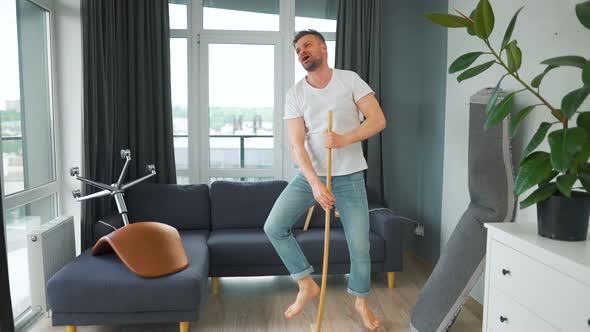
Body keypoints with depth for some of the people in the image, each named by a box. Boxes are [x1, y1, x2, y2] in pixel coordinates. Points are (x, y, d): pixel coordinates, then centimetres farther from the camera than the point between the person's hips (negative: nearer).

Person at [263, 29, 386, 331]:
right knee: (274, 228, -8)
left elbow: (378, 120, -11)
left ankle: (361, 301, 28)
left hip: (349, 177, -1)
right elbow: (297, 144, -9)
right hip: (309, 175, 2)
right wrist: (315, 183, -22)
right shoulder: (295, 94, -2)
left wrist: (344, 140, -27)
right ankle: (307, 285, 12)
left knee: (359, 245, 0)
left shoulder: (349, 80, -3)